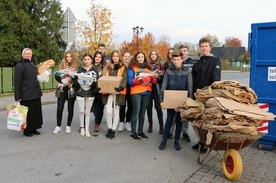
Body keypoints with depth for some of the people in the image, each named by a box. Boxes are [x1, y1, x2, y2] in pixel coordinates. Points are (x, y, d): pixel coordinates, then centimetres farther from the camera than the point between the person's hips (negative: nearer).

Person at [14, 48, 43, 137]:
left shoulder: (32, 64, 14)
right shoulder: (19, 65, -8)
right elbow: (17, 82, -12)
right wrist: (17, 96, -16)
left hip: (36, 93, 7)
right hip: (26, 95, -7)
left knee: (36, 111, 10)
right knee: (27, 112, 1)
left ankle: (34, 128, 23)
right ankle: (26, 130, 14)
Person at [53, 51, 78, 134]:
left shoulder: (76, 67, 1)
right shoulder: (62, 65, 8)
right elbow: (57, 76, 4)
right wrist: (62, 80, -14)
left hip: (71, 90, -1)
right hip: (62, 90, 1)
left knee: (70, 109, 7)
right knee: (59, 108, -1)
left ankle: (68, 126, 20)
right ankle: (58, 126, 14)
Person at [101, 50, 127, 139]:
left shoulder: (123, 67, 5)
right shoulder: (107, 67, 14)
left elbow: (125, 79, -6)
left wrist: (121, 87, -24)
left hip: (118, 92, -1)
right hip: (108, 91, 2)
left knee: (116, 112, 4)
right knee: (108, 111, -8)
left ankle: (113, 130, 15)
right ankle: (109, 128, 13)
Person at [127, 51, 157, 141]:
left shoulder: (148, 68, 16)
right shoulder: (132, 68, 1)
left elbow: (154, 80, 13)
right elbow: (130, 81, -8)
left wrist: (153, 79, -10)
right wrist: (138, 80, -25)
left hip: (147, 92, 5)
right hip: (136, 92, -5)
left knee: (143, 112, 9)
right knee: (136, 112, -8)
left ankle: (140, 131, 18)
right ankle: (133, 133, -2)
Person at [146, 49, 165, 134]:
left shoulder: (161, 64, 4)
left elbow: (163, 76, 1)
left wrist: (157, 76, -16)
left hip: (157, 88, -2)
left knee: (158, 106, -4)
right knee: (149, 106, 6)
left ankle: (161, 125, 6)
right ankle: (150, 124, 18)